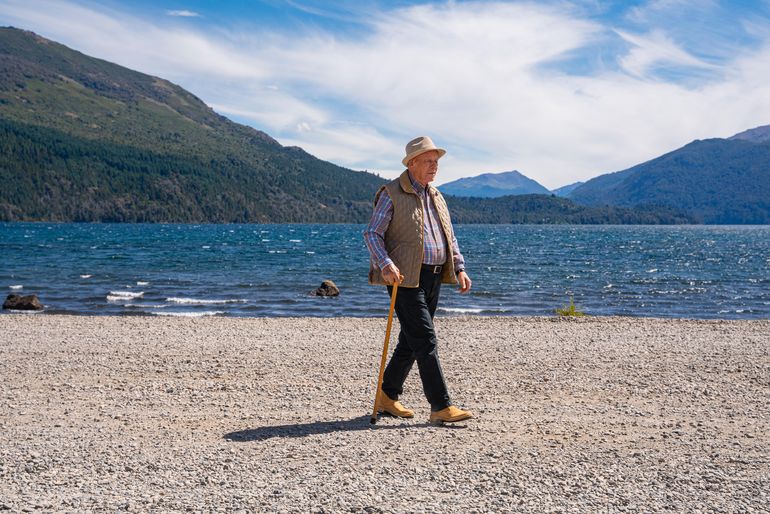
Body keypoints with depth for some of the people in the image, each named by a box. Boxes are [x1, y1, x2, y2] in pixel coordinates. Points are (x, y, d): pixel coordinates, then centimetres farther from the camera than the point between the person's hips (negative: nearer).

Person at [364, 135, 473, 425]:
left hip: (433, 278, 8)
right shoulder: (391, 194, -5)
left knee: (411, 341, 12)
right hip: (405, 278, -8)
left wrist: (460, 268, 8)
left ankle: (388, 397, 24)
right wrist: (386, 265, -24)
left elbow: (450, 238, 21)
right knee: (425, 341, -11)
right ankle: (441, 407, -10)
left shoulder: (436, 197, 17)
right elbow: (371, 234, -10)